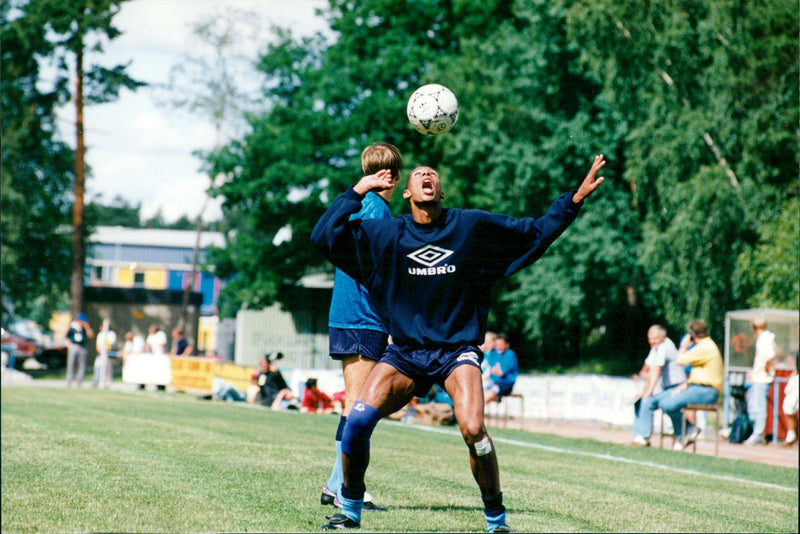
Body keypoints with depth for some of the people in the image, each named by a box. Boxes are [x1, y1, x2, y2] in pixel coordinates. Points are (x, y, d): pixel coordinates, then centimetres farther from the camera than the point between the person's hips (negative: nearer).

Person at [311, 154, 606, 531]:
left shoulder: (473, 227, 2)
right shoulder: (385, 234, 3)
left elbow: (537, 232, 11)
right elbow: (323, 236, -3)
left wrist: (575, 200, 2)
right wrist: (359, 190, -3)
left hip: (457, 349, -1)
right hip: (405, 352, 1)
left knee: (473, 430, -26)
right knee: (359, 417, -20)